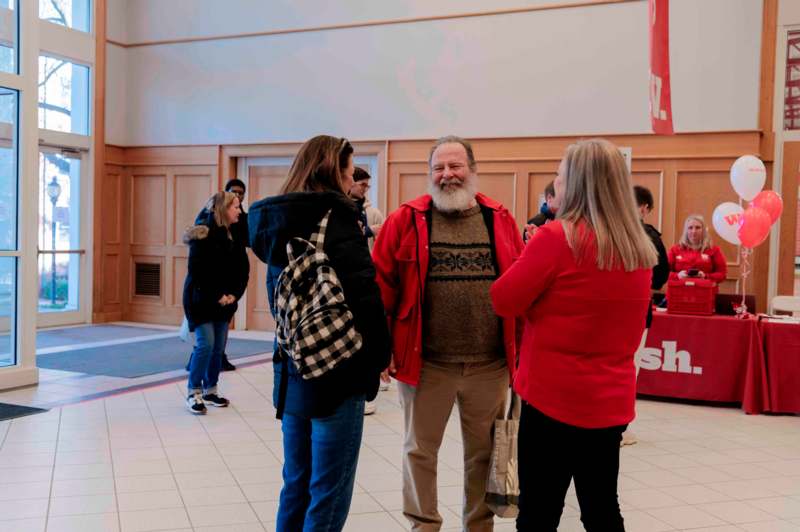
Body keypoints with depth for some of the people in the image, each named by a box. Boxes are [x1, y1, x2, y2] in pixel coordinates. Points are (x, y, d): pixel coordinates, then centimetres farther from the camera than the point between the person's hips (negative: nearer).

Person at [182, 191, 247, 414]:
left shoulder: (233, 236, 8)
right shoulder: (203, 235, -12)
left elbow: (241, 270, 8)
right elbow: (197, 271, -17)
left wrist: (234, 294, -7)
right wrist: (216, 296, -17)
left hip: (224, 302, 7)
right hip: (201, 300, -6)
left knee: (219, 348, 8)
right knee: (205, 344, -12)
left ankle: (210, 390, 20)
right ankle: (194, 393, -1)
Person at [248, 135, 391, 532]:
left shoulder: (277, 222, 9)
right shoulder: (336, 219, -14)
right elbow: (363, 298, -18)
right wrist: (379, 357, -4)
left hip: (292, 371, 8)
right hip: (338, 373, -8)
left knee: (296, 486, 18)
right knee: (328, 496, 2)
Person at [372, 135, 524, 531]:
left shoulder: (501, 221, 4)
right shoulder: (406, 221, -2)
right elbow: (381, 286, -3)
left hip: (490, 364, 2)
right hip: (425, 363, -1)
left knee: (484, 452, 16)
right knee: (420, 450, 12)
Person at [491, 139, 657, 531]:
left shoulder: (557, 237, -15)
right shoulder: (640, 249, 4)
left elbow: (503, 301, -8)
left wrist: (532, 252, 5)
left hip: (554, 397, -6)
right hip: (611, 401, 6)